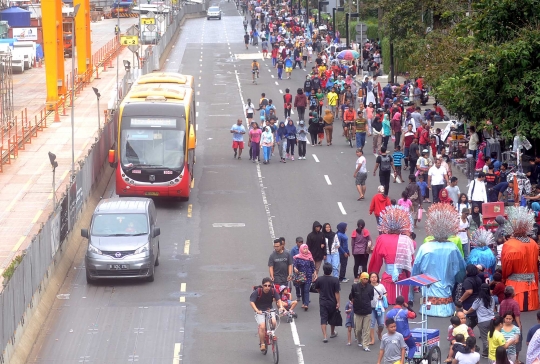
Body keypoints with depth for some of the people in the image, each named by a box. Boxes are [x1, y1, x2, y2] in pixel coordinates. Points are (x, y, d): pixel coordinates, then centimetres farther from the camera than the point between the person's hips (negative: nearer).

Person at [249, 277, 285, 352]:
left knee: (273, 322, -23)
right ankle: (262, 344, -7)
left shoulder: (273, 291, -12)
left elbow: (278, 299, -12)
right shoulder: (257, 291, -20)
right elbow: (252, 302, -24)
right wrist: (256, 310, -39)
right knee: (262, 326, -22)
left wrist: (281, 307, -34)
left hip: (269, 310, 3)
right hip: (260, 311, -3)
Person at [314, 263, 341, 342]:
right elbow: (337, 292, -16)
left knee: (323, 319, 3)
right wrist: (338, 302, -9)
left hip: (323, 302, 0)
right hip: (332, 302, 0)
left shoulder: (319, 279, -11)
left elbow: (317, 289, 8)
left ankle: (324, 336, -6)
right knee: (332, 318, 20)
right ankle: (332, 333, 38)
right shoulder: (335, 280, -17)